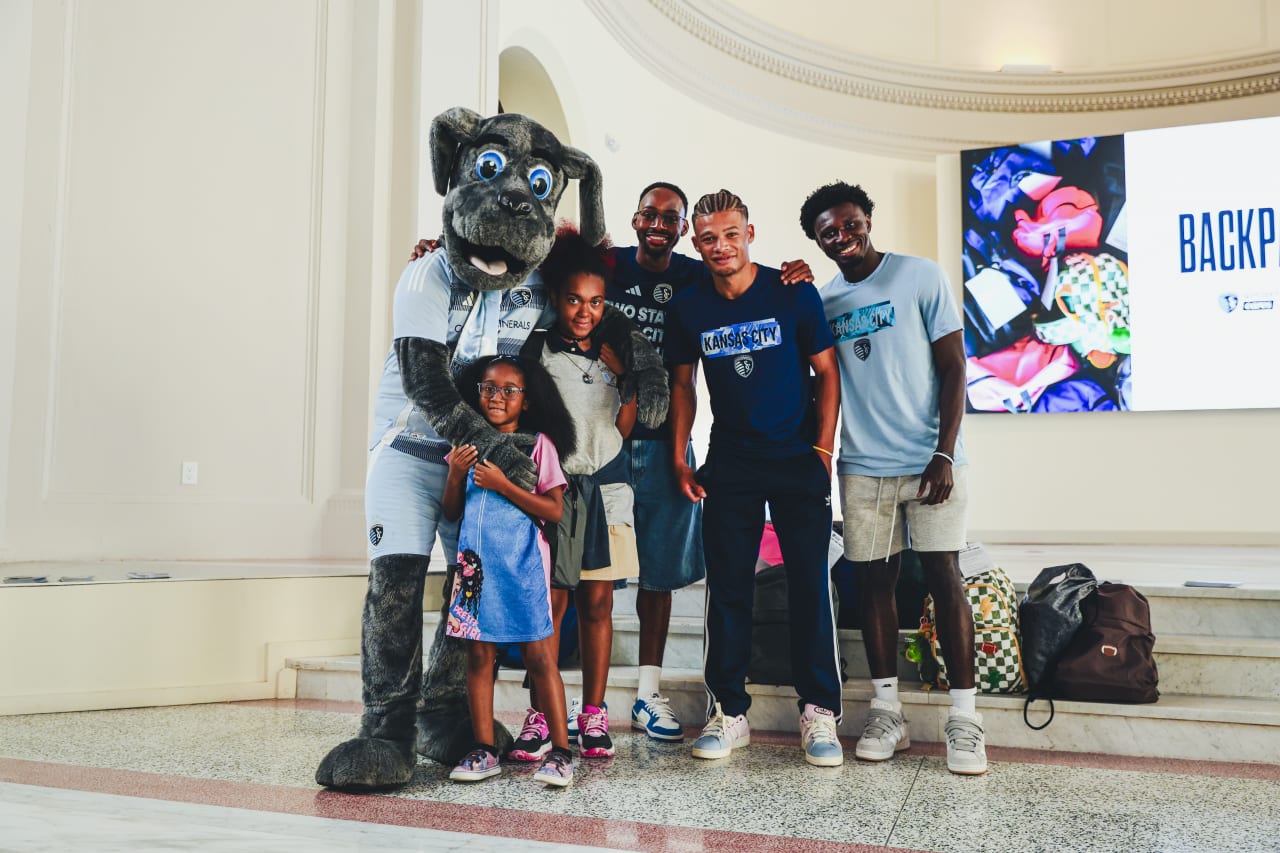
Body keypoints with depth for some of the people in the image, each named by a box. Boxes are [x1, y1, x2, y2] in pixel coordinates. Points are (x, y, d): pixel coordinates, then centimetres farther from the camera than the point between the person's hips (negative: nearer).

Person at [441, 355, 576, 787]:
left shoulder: (538, 444, -1)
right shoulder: (468, 444, 11)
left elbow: (554, 511, -8)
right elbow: (451, 512, 12)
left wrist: (502, 484, -15)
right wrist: (455, 474, -6)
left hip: (522, 562, -4)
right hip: (476, 561, 4)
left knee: (538, 656, -2)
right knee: (478, 655, 7)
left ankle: (561, 751, 6)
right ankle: (484, 750, 16)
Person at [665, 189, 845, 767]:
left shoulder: (793, 294, -5)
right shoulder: (688, 308, 3)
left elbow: (826, 371, -1)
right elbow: (682, 385, 12)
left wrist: (824, 449, -7)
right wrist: (678, 459, 5)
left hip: (798, 460, -2)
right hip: (729, 464, 2)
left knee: (810, 582, -2)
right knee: (727, 585, 4)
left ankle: (819, 713, 9)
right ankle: (728, 712, 14)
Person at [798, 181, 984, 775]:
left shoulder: (921, 277, -2)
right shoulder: (820, 298, 10)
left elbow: (953, 367, -5)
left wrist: (944, 453, -13)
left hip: (929, 459, -4)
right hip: (862, 465, 4)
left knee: (943, 576, -4)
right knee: (874, 580, 7)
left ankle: (964, 718, 4)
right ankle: (887, 711, 17)